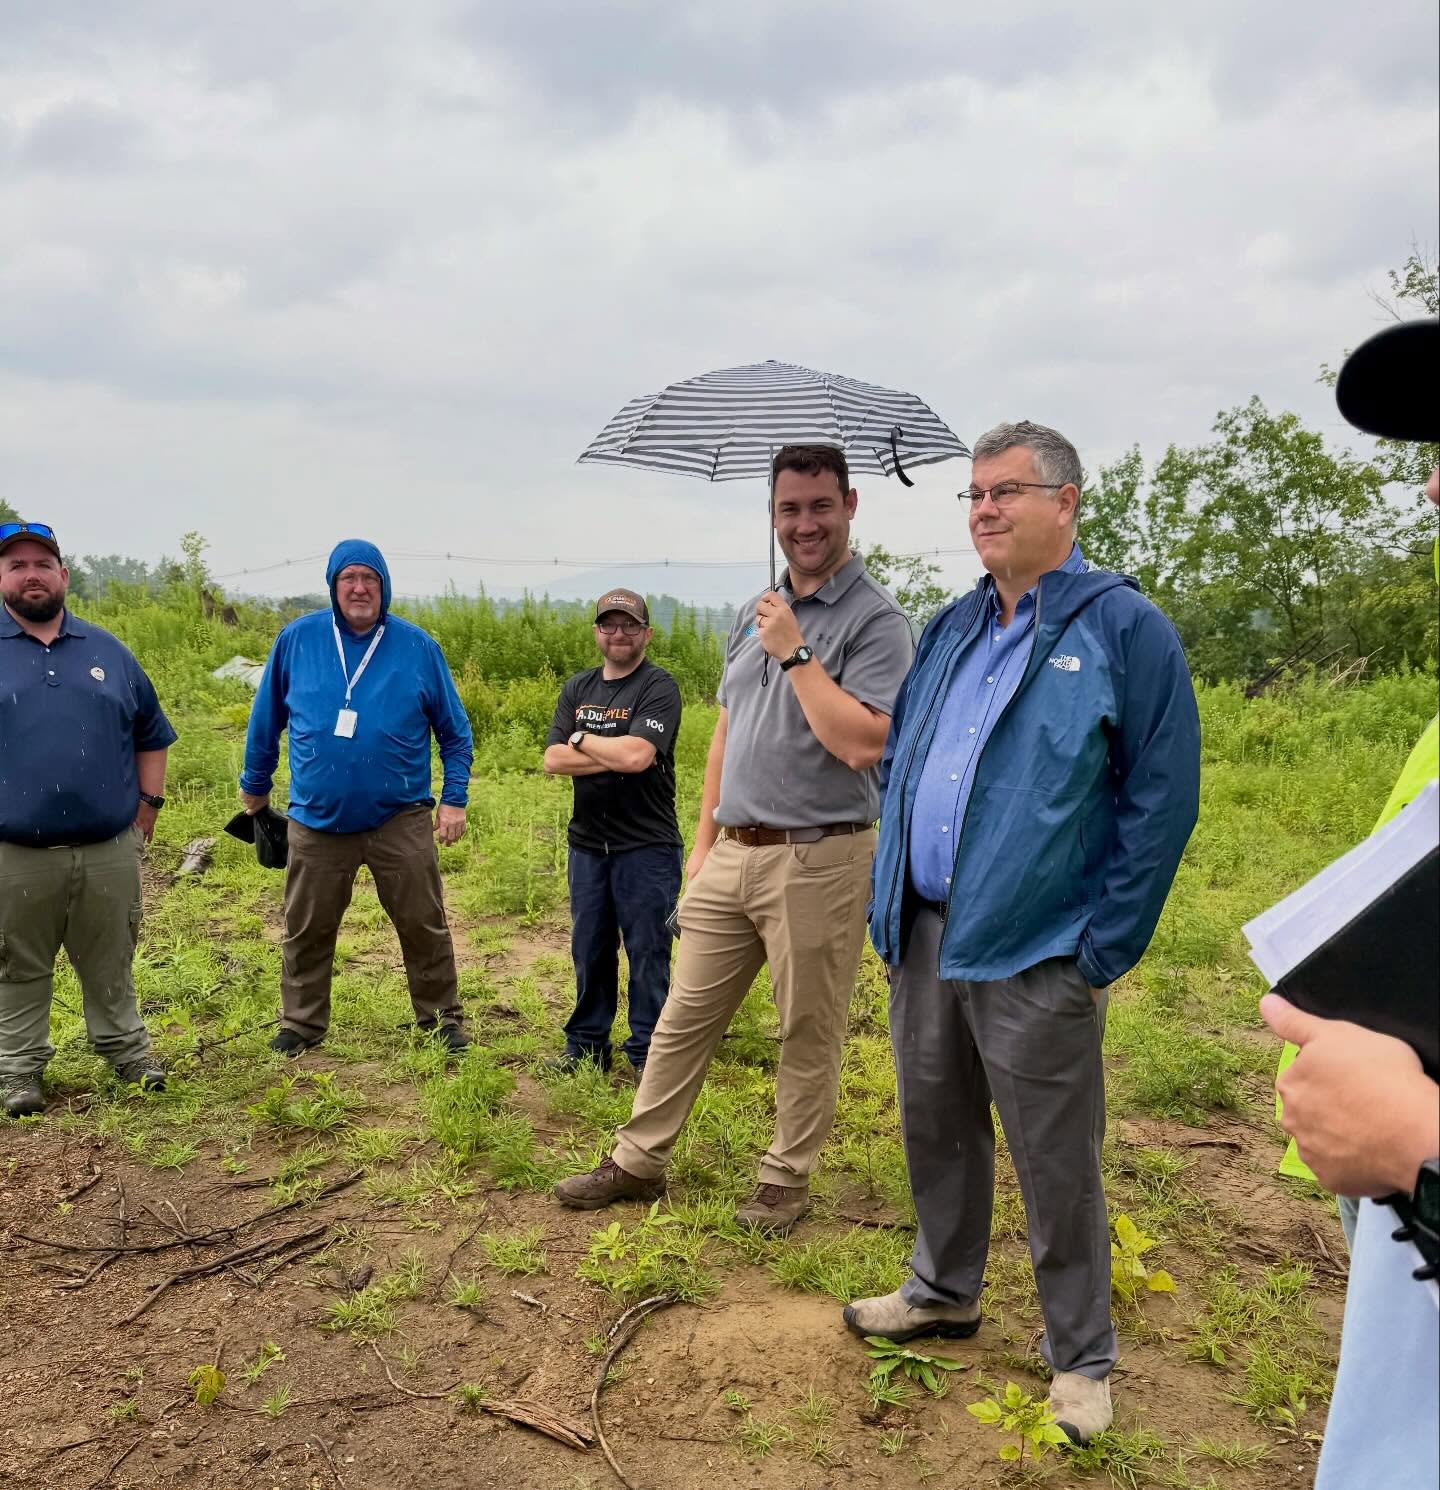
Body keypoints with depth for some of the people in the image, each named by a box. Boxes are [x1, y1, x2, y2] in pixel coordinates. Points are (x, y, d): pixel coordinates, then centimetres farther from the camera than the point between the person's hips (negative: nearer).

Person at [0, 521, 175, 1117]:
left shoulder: (107, 650, 9)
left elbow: (151, 732, 16)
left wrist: (148, 802, 9)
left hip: (110, 850, 2)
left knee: (109, 962, 15)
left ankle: (125, 1046, 31)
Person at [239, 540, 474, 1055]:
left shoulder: (417, 646, -3)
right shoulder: (297, 639, -1)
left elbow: (454, 731, 3)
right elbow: (266, 720, 11)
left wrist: (454, 798, -3)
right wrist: (254, 784, 18)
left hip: (400, 819, -1)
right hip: (317, 820, 1)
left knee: (424, 925, 6)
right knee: (306, 930, 12)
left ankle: (442, 1018, 22)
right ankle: (301, 1022, 30)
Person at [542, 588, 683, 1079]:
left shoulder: (658, 687, -8)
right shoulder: (577, 688, 10)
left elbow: (636, 755, -23)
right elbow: (553, 759, -1)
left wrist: (581, 738, -6)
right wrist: (615, 756, -13)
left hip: (646, 845, -5)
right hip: (587, 842, 6)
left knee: (647, 952, 2)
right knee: (589, 948, 14)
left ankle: (647, 1053, 14)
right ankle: (587, 1044, 27)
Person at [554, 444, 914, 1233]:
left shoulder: (876, 621, -10)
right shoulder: (754, 614, 12)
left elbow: (863, 744, -22)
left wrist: (795, 652, -18)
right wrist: (702, 842, 16)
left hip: (816, 861, -6)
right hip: (732, 854, 6)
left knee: (807, 1035, 8)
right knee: (683, 1017, 14)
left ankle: (786, 1178, 26)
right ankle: (638, 1161, 27)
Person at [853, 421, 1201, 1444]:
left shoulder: (1126, 630, -9)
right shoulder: (950, 630, 11)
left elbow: (1163, 803, -10)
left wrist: (1104, 953, -11)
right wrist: (889, 902, 10)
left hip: (1036, 956, -6)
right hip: (924, 937, 6)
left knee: (1057, 1164, 8)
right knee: (936, 1129, 20)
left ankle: (1081, 1358, 29)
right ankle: (944, 1292, 42)